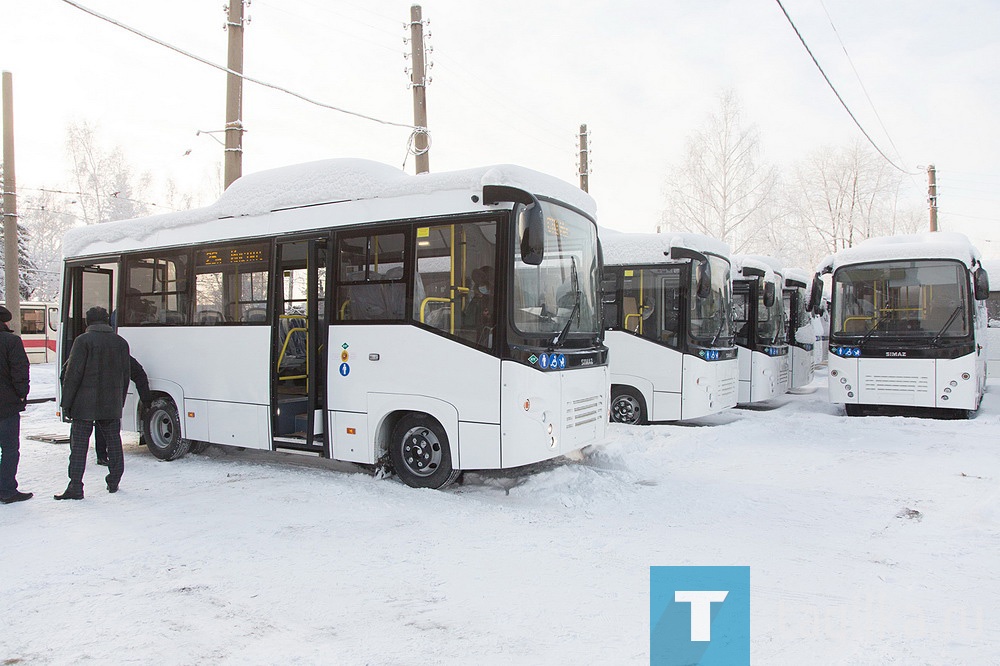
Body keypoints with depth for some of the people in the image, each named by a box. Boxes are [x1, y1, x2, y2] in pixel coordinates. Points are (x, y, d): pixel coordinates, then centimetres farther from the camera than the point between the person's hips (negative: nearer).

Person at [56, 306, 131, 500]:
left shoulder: (83, 341, -8)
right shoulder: (121, 342, 8)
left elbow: (73, 374, -10)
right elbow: (125, 376, 11)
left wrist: (66, 403, -5)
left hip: (85, 405, -4)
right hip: (112, 405, 4)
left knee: (79, 445, 0)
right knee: (113, 442, 13)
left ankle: (75, 487, -3)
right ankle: (114, 482, 18)